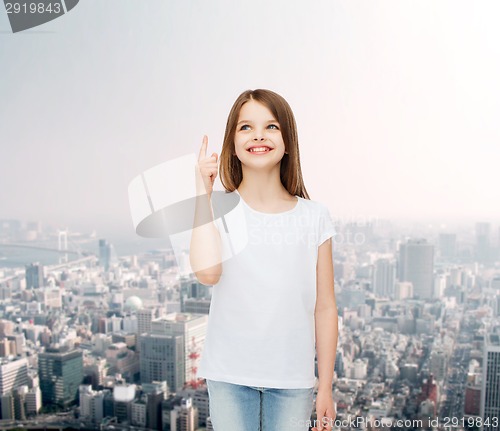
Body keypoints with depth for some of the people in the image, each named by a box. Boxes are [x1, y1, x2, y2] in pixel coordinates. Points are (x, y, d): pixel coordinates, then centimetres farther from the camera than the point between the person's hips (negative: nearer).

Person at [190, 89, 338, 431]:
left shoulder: (314, 217, -2)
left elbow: (325, 308, 1)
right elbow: (207, 272, -24)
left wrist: (326, 387, 2)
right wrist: (203, 193, -15)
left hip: (293, 378, 1)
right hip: (230, 376, 0)